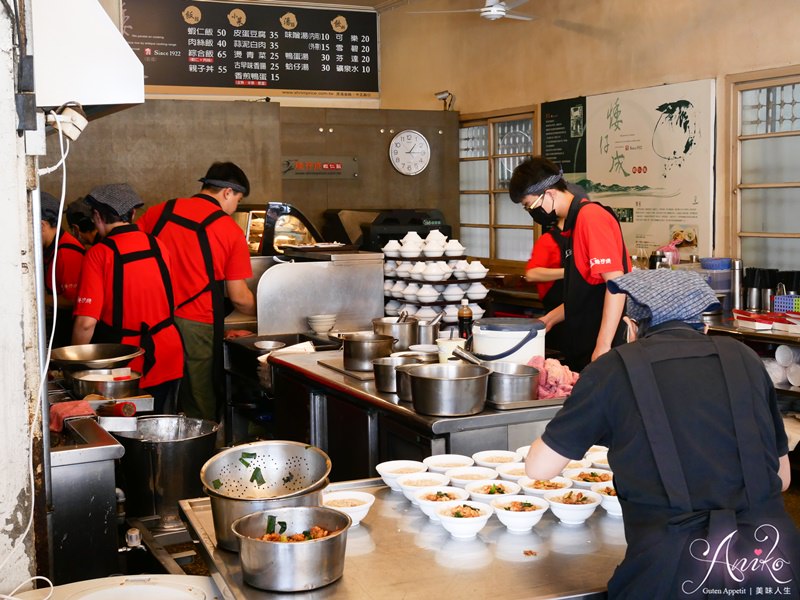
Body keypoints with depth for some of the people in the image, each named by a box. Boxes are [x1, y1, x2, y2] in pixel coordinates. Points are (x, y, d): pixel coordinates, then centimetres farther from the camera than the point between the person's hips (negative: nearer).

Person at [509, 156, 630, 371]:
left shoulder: (591, 216, -14)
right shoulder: (574, 222, 15)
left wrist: (603, 346, -22)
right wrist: (550, 319, 17)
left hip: (603, 347, -9)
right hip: (582, 345, 9)